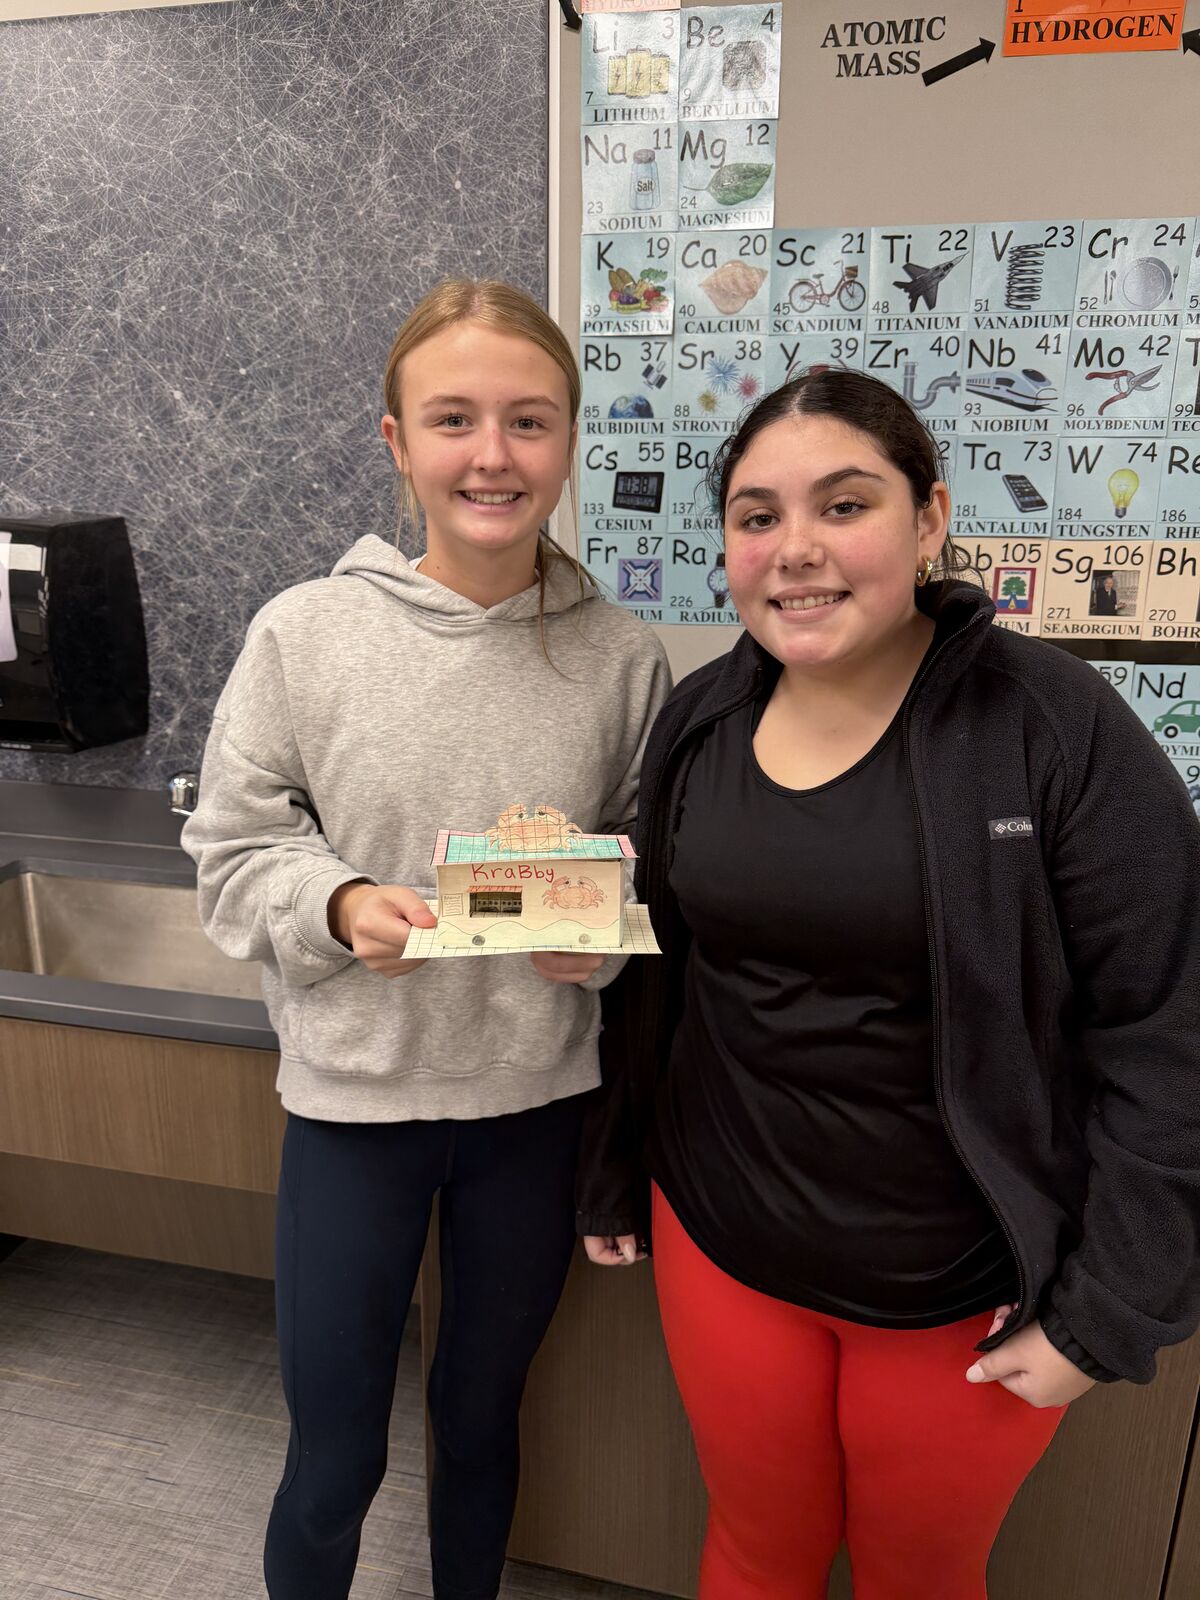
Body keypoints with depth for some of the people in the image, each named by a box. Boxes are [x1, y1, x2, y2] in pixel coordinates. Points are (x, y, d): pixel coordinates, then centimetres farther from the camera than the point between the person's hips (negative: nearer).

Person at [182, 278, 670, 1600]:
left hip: (540, 1097, 2)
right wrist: (340, 904, -22)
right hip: (353, 1092, -1)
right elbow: (234, 849, -4)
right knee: (333, 1454, 17)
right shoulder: (304, 633, -11)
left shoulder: (622, 657, -7)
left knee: (482, 1416, 25)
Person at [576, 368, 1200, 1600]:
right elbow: (654, 972, 5)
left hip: (967, 1291, -2)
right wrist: (612, 1178, 11)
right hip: (722, 1249, 3)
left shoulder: (1053, 726, -18)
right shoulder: (698, 722, -4)